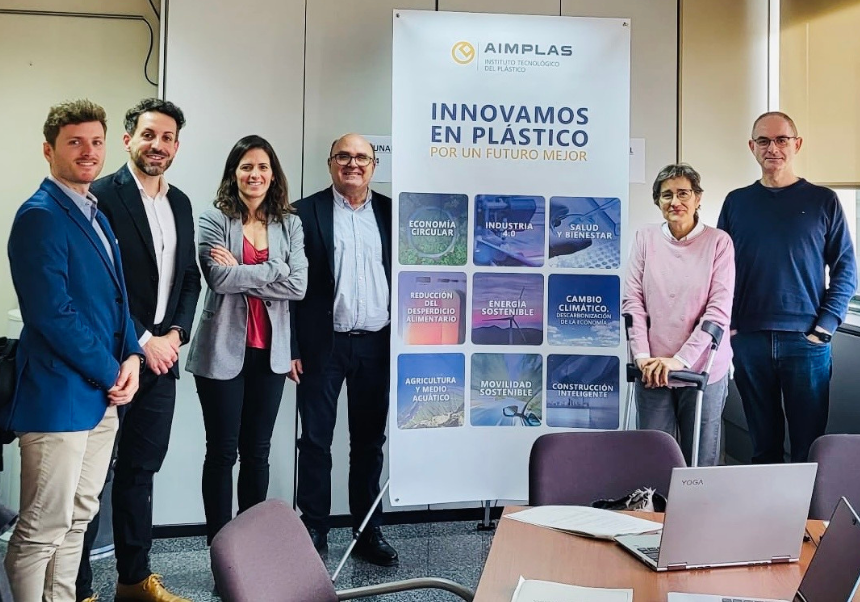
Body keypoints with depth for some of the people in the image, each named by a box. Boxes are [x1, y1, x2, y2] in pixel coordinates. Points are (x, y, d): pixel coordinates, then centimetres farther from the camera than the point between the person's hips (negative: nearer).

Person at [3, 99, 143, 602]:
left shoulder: (97, 216, 15)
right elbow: (53, 315, -20)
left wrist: (131, 357, 1)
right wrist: (111, 373, -12)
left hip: (103, 393, 9)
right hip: (58, 396, -9)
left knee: (78, 519, 17)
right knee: (43, 530, 2)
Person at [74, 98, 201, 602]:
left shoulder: (181, 203, 11)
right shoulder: (103, 196, -9)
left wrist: (174, 335, -1)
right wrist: (142, 343, -14)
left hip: (162, 356, 6)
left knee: (141, 470, 15)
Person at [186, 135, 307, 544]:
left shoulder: (289, 225, 6)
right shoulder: (215, 220, -3)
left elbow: (299, 285, -7)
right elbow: (219, 279, -17)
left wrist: (240, 272, -12)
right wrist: (272, 272, -13)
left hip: (270, 351, 3)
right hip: (223, 349, -3)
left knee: (257, 451, 13)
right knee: (222, 452, 6)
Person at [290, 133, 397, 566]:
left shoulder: (390, 212, 7)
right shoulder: (306, 212, 0)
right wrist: (292, 348, -6)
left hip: (376, 344, 2)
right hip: (323, 344, -2)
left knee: (369, 441, 11)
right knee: (315, 441, 5)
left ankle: (369, 531, 23)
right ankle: (314, 531, 19)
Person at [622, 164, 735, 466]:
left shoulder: (718, 242, -3)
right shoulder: (645, 238, 4)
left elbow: (719, 309, -7)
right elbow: (632, 300, 2)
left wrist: (680, 359, -14)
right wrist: (642, 356, -8)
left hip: (703, 370, -1)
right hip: (652, 371, 2)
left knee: (701, 459, 8)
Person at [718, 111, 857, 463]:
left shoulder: (823, 201, 4)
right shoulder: (736, 202, 9)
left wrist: (826, 325, -8)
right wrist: (725, 325, -1)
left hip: (807, 342, -1)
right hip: (748, 340, 2)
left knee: (809, 445, 3)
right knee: (763, 443, 11)